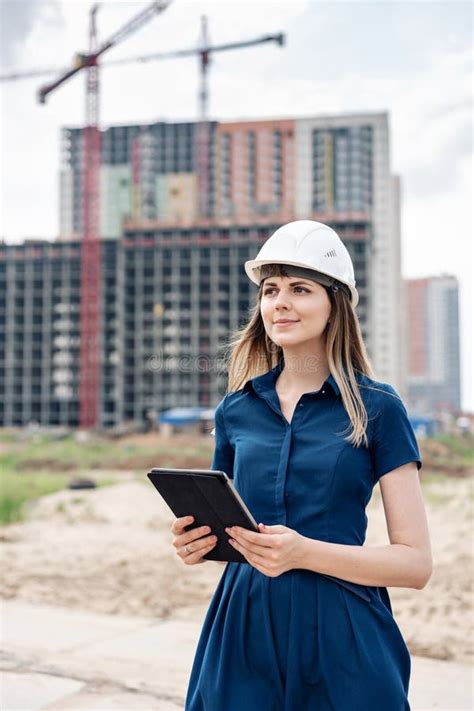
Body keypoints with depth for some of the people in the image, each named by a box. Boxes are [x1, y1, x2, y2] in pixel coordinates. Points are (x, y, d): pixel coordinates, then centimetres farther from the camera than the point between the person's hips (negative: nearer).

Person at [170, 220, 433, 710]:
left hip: (341, 638, -3)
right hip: (244, 632, 3)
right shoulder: (235, 410, 6)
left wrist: (304, 552, -21)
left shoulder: (376, 409, -5)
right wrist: (197, 542, -6)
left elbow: (416, 564, -7)